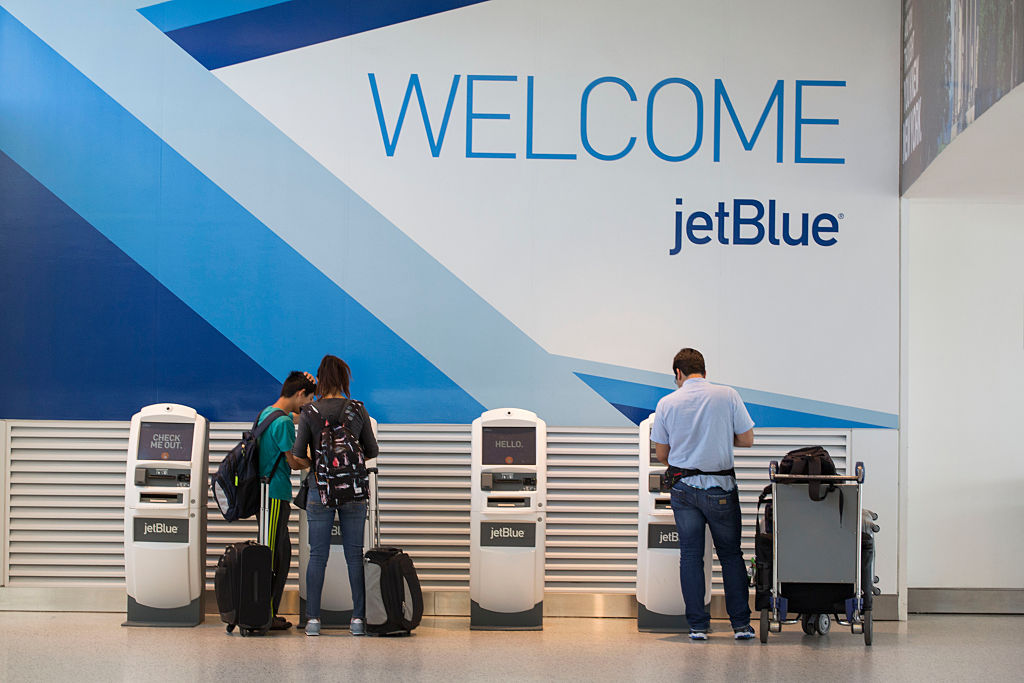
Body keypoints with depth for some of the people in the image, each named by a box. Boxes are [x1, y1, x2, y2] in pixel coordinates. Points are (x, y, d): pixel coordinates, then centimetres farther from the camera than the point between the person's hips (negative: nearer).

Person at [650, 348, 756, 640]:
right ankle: (741, 624, 9)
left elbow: (661, 454, 5)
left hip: (684, 486, 1)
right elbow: (747, 440, -2)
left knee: (690, 556, 7)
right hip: (720, 487, -1)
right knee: (731, 555, 10)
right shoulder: (727, 396, -5)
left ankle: (698, 625, 6)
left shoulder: (667, 403, -2)